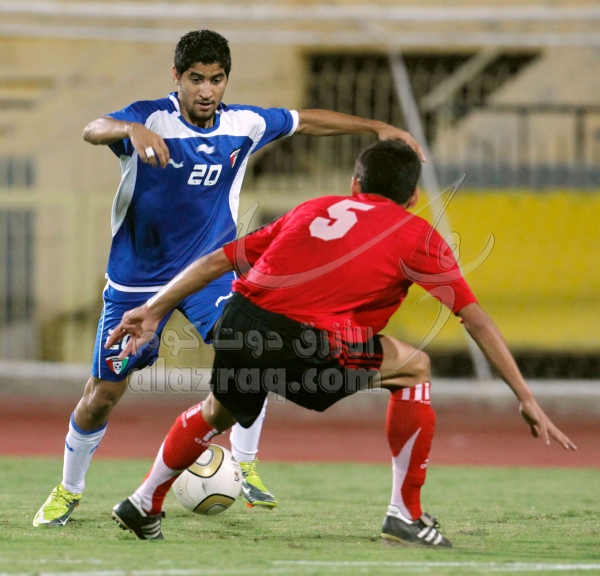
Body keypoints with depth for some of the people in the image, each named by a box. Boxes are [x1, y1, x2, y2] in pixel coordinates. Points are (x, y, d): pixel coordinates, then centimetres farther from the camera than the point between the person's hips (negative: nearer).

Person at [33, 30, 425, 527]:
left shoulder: (245, 124, -5)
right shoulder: (151, 117, -18)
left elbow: (307, 121, 11)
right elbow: (94, 130, -38)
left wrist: (376, 127, 7)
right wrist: (133, 131, -60)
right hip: (138, 278, -2)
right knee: (102, 396, 1)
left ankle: (244, 467, -7)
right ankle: (68, 492, 24)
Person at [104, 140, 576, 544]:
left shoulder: (313, 209, 27)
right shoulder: (417, 236, 14)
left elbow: (218, 260, 25)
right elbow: (475, 319, 11)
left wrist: (153, 311, 29)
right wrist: (527, 400, 14)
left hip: (238, 326, 5)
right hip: (307, 348, -5)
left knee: (218, 413, 34)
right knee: (414, 367, 16)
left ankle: (144, 504, 47)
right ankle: (405, 515, 14)